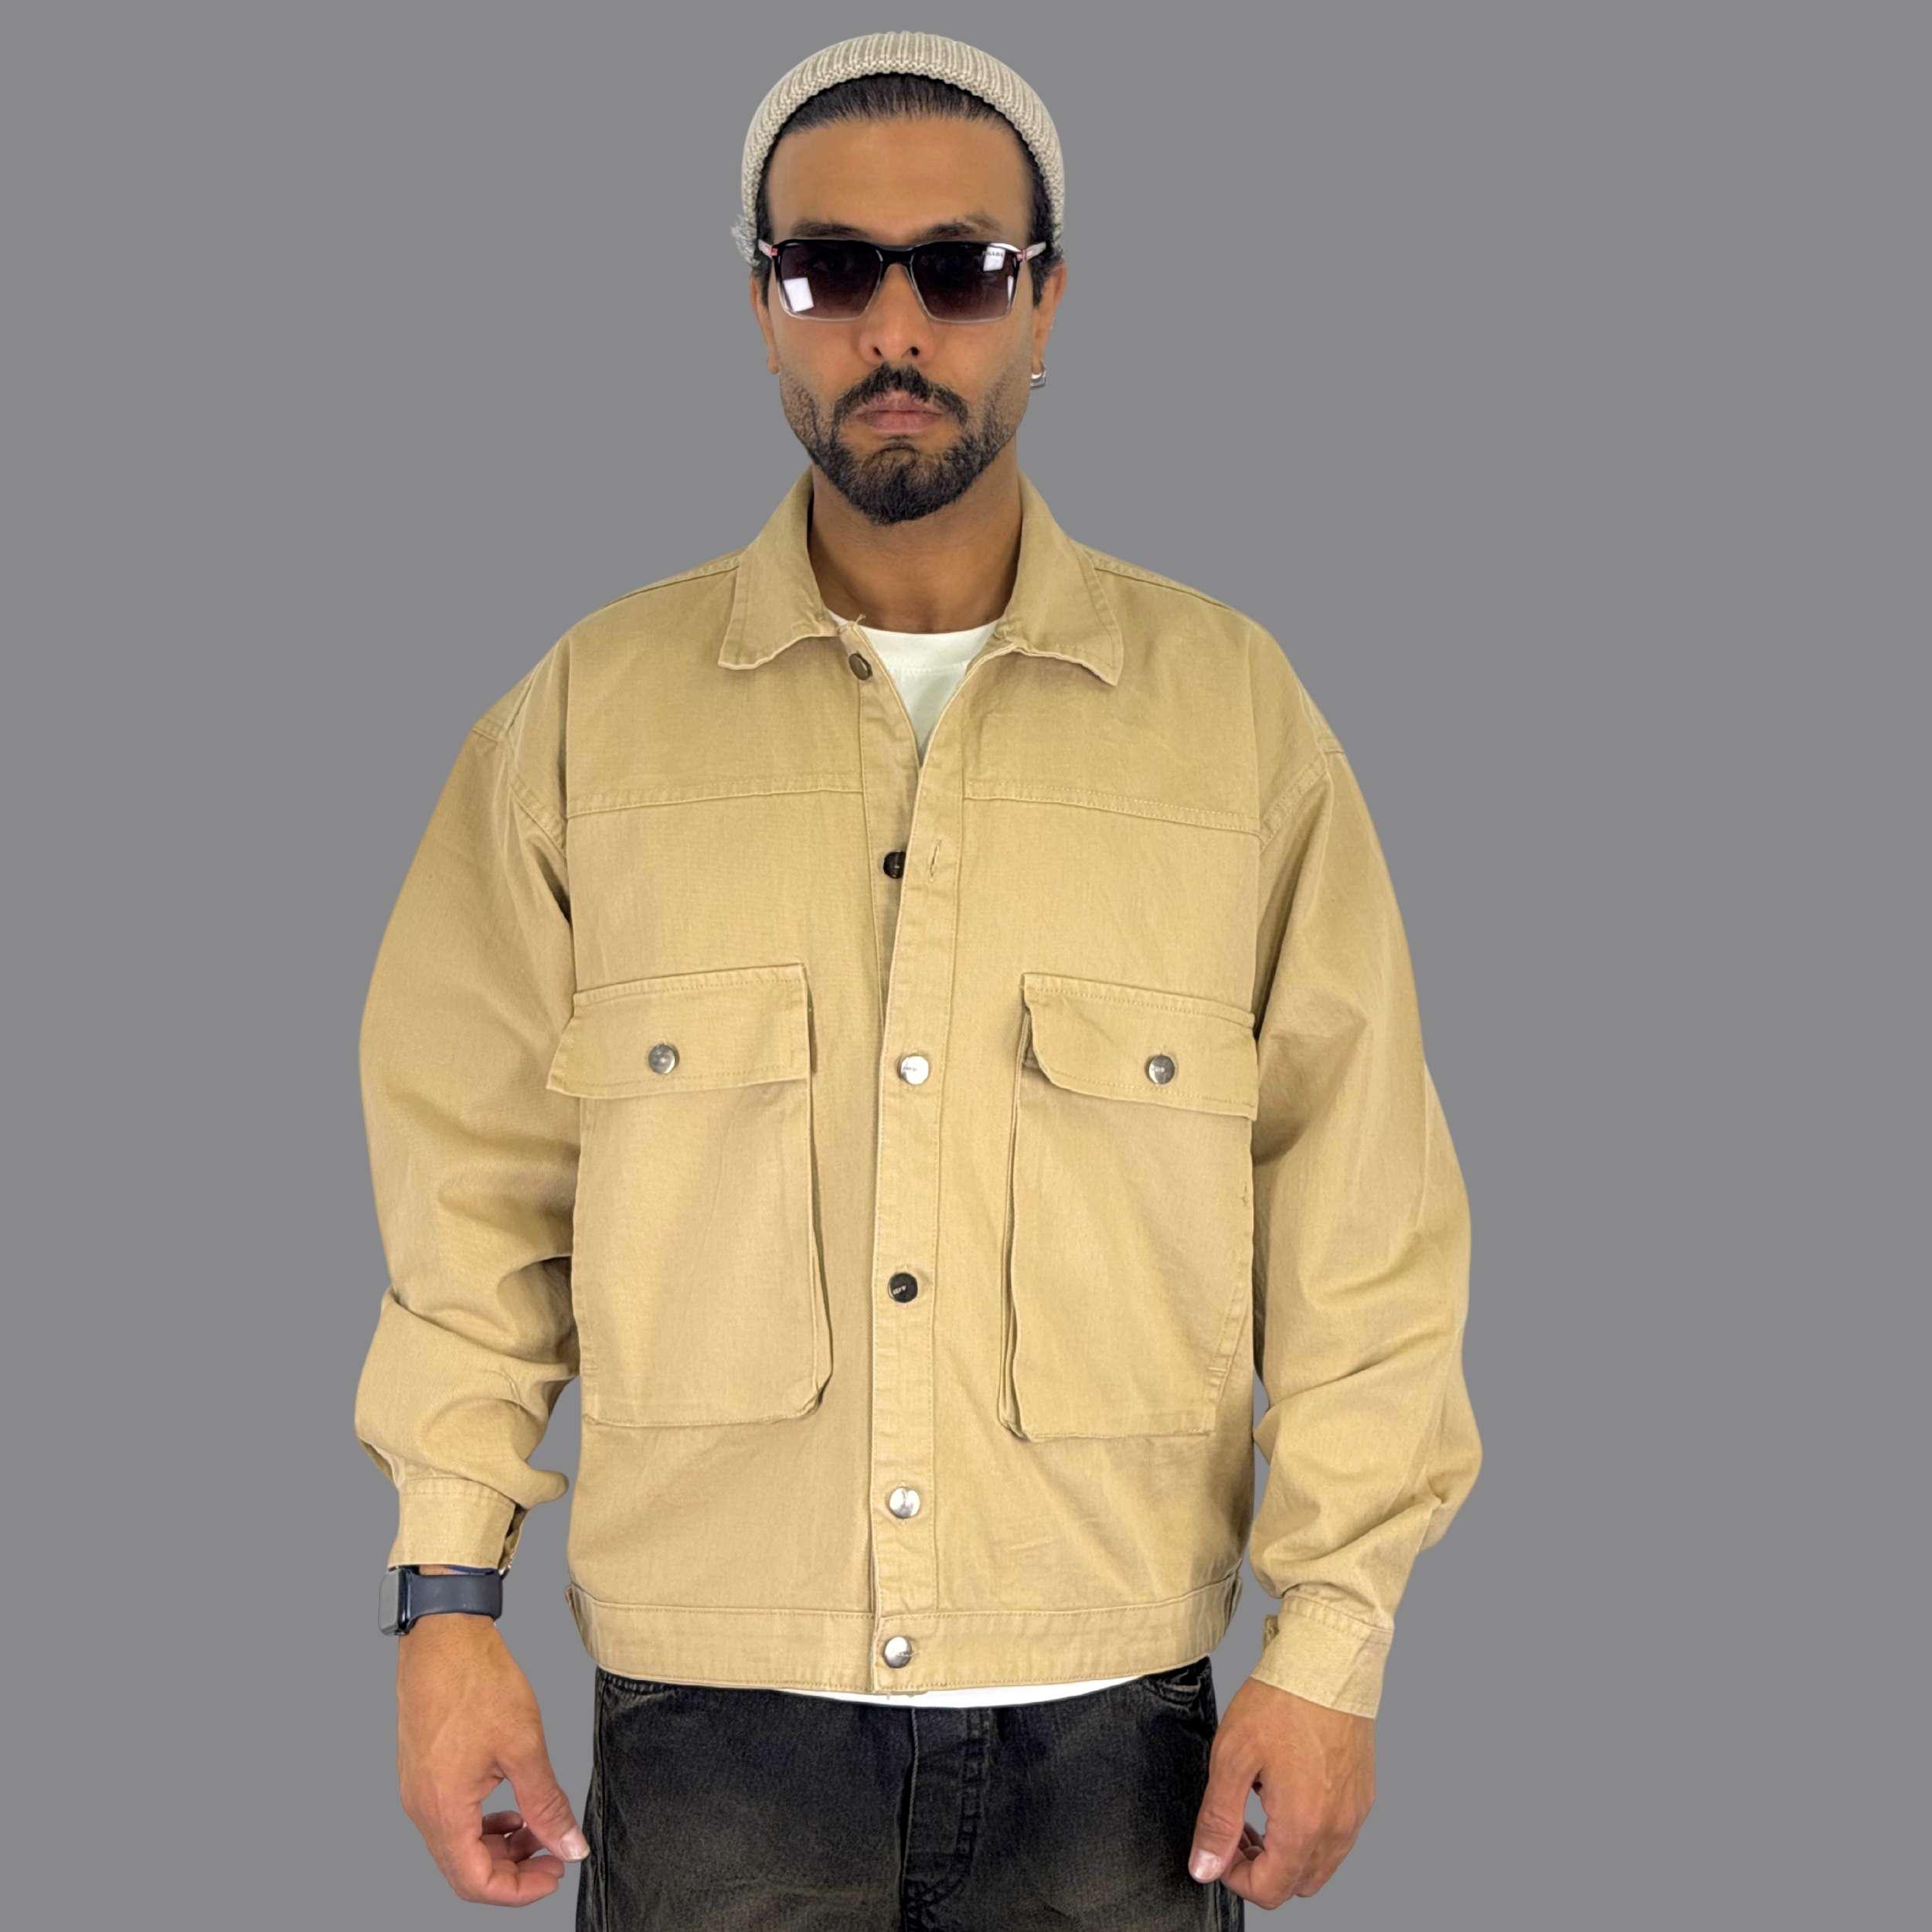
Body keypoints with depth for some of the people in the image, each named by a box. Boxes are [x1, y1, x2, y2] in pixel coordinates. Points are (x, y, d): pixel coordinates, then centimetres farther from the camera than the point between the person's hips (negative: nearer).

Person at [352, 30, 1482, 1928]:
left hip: (1109, 1718, 0)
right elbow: (474, 1178, 4)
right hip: (709, 1708, 0)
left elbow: (1355, 1198, 1)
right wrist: (447, 1598, 0)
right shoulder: (590, 709, 3)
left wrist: (1333, 1633, -2)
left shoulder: (1237, 709, 2)